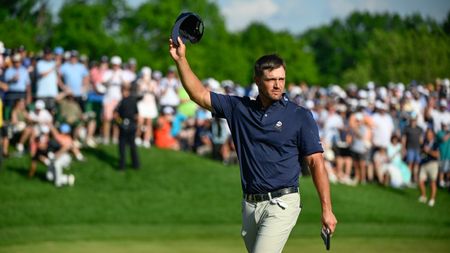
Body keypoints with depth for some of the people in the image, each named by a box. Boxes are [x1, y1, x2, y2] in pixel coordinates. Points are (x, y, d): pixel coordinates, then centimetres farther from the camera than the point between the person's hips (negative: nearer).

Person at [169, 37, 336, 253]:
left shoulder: (300, 117, -3)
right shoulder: (240, 108, 8)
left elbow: (316, 163, -5)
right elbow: (199, 95, 10)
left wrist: (326, 210, -10)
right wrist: (181, 59, -1)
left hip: (281, 204, -5)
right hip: (250, 205, 5)